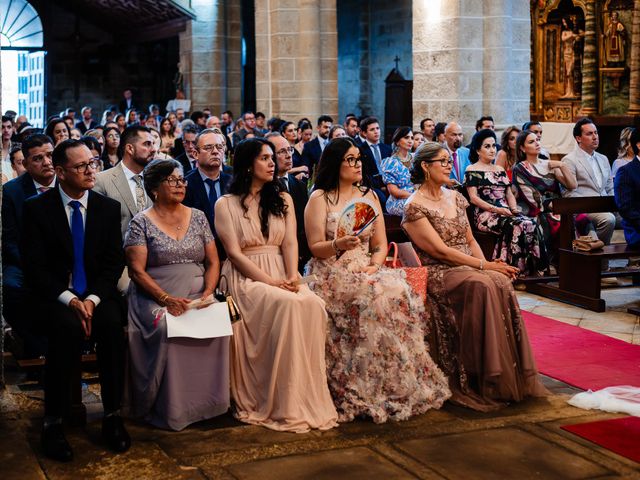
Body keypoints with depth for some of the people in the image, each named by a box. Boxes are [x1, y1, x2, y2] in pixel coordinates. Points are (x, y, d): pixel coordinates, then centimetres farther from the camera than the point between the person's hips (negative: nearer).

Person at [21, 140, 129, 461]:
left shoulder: (108, 208, 7)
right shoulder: (37, 208, -1)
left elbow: (114, 263, 3)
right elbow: (34, 266, -6)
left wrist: (93, 299, -14)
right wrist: (69, 300, -19)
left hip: (97, 294, 2)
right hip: (54, 296, -2)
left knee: (112, 324, -30)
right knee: (68, 327, -34)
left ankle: (112, 415, -18)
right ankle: (53, 421, -23)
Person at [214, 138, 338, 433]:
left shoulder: (282, 200, 17)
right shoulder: (226, 204, 3)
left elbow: (290, 244, 6)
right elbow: (235, 253, -6)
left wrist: (292, 277, -14)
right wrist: (271, 281, -18)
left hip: (282, 275, 4)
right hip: (246, 277, -4)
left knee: (313, 304, -30)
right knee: (288, 304, -34)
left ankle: (309, 399, -23)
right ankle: (285, 406, -28)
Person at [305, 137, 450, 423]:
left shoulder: (369, 196, 17)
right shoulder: (320, 198, 2)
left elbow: (381, 244, 13)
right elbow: (315, 247, -4)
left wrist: (375, 265, -8)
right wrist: (339, 244, -24)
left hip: (366, 270, 5)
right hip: (332, 273, -4)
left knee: (399, 292, -27)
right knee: (375, 297, -33)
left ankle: (398, 385, -19)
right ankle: (364, 391, -24)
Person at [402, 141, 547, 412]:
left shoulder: (455, 197, 17)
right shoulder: (414, 207, -6)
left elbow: (470, 240, 17)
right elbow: (440, 250, -14)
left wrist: (487, 262, -4)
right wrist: (484, 265, -18)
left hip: (469, 268, 6)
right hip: (438, 273, -6)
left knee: (501, 282, -26)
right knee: (482, 286, -34)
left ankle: (515, 377, -23)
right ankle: (489, 379, -29)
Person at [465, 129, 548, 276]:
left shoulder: (500, 170, 27)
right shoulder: (472, 170, 6)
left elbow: (509, 194, 22)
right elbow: (474, 198, -5)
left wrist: (514, 208, 0)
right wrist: (496, 209, -15)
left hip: (506, 213, 6)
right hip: (485, 214, -6)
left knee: (532, 224, -25)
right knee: (517, 226, -33)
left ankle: (532, 269, -26)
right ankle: (518, 270, -29)